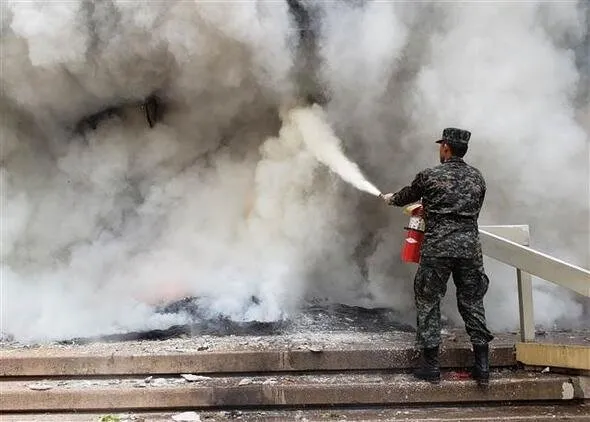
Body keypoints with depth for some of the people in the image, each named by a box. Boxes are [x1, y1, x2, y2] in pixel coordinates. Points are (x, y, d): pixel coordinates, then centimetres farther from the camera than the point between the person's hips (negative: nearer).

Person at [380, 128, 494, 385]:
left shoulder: (430, 176, -2)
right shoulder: (477, 177, 9)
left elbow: (407, 196, 14)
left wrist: (390, 199, 38)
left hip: (437, 248, -4)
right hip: (470, 246, 4)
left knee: (428, 303, 7)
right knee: (472, 303, 11)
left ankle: (431, 366, 8)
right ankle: (482, 366, 11)